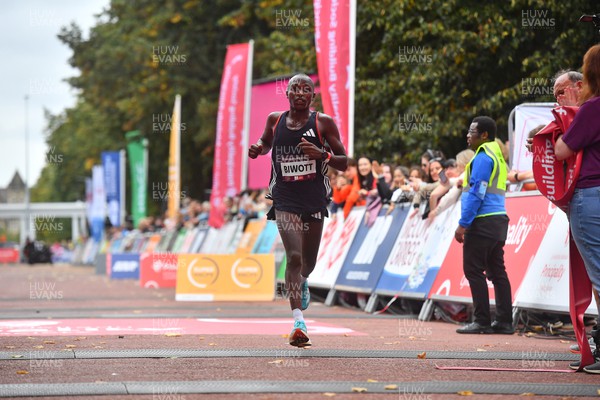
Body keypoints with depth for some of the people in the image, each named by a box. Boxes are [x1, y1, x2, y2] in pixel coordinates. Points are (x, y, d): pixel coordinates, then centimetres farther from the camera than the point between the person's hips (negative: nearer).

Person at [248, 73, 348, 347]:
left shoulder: (324, 123, -4)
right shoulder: (274, 120, 2)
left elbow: (344, 163, -1)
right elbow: (266, 142, 25)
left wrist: (321, 154, -21)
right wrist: (257, 148, 1)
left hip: (314, 200, 1)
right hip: (285, 199, -1)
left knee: (308, 261, 16)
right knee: (294, 256, -19)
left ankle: (302, 282, 54)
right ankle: (298, 321, -23)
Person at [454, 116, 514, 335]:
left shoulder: (483, 157, -12)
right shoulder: (497, 156, 19)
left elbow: (476, 193, -18)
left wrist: (463, 224, -17)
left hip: (483, 221, -10)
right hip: (498, 219, 10)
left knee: (473, 270, -6)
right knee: (497, 271, 9)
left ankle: (482, 321, -7)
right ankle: (505, 322, 9)